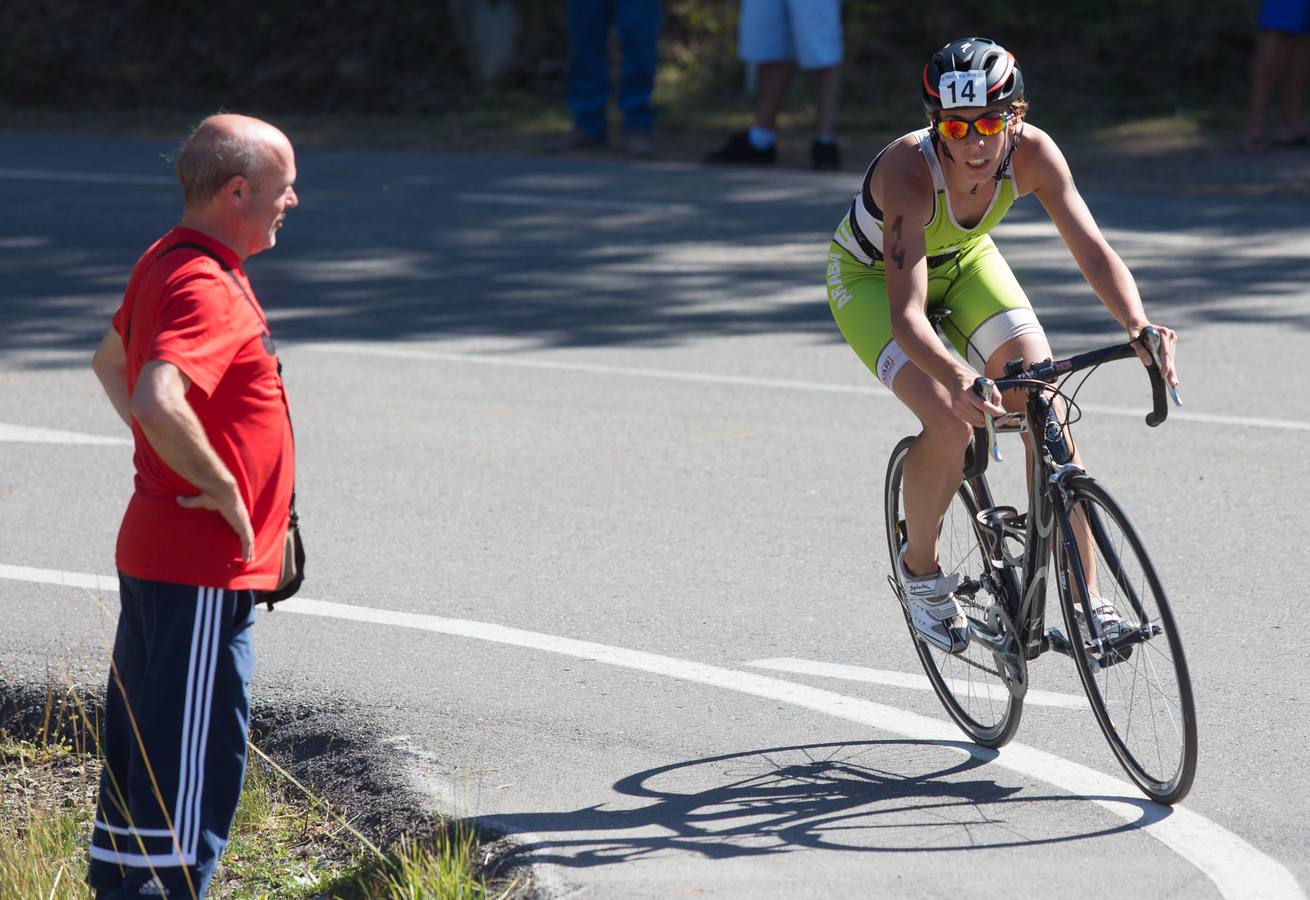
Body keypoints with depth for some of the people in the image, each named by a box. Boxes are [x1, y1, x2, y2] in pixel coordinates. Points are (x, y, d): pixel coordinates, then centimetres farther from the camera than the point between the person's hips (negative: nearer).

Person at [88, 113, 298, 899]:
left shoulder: (168, 262, 11)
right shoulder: (206, 286, -21)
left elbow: (111, 360, 28)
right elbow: (160, 402, -37)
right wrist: (220, 486, -23)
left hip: (154, 548, 10)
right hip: (204, 567, -10)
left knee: (143, 744, 17)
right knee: (196, 754, -5)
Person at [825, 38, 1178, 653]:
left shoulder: (1031, 152, -29)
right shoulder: (910, 170, -40)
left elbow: (1094, 253, -32)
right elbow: (907, 315, -48)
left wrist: (1138, 326, -51)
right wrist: (957, 378, -66)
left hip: (962, 260, 4)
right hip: (871, 277, -4)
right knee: (951, 424, -25)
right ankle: (919, 565, 4)